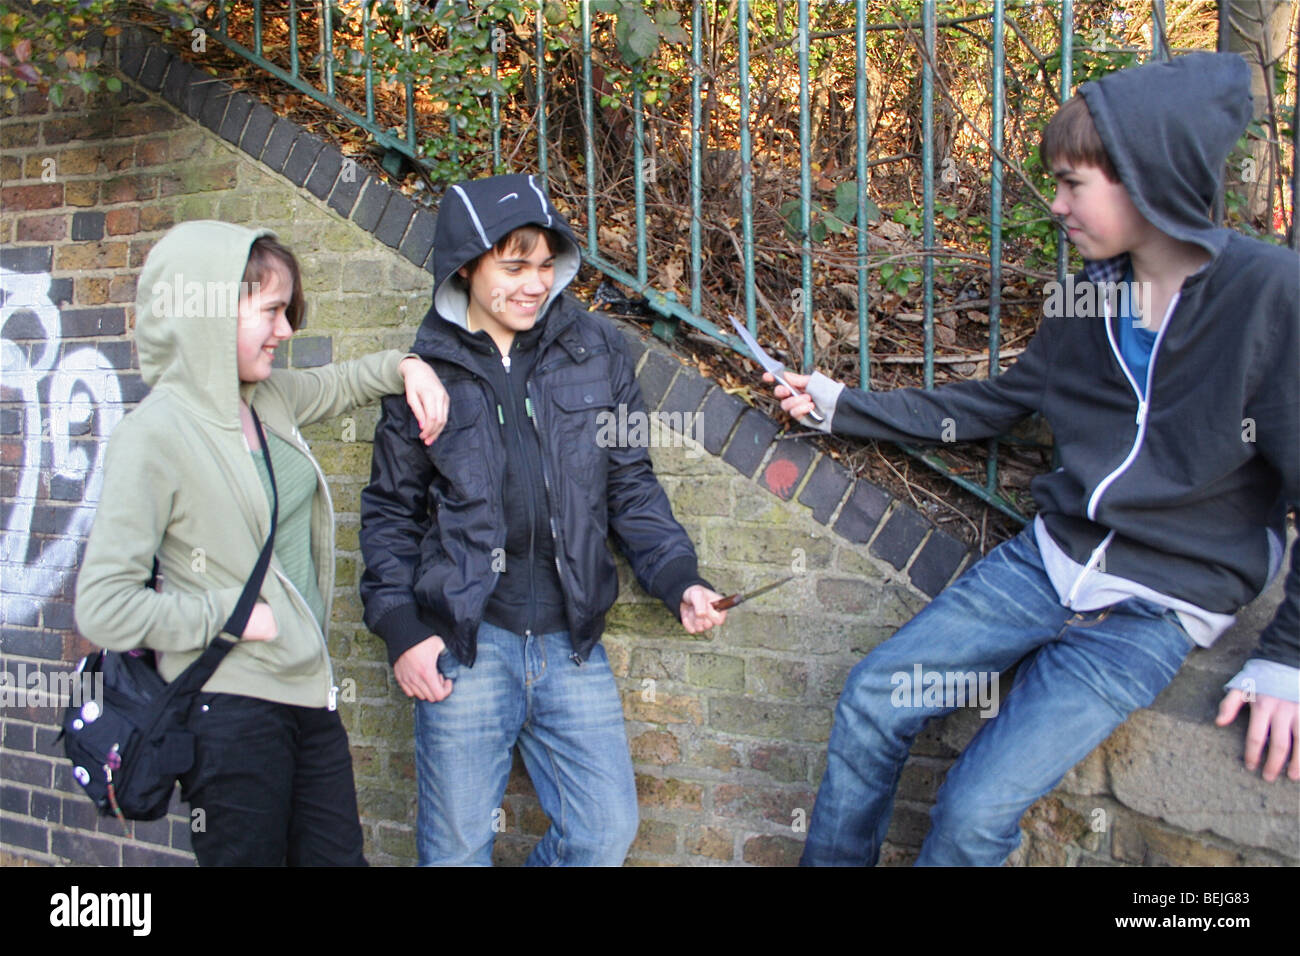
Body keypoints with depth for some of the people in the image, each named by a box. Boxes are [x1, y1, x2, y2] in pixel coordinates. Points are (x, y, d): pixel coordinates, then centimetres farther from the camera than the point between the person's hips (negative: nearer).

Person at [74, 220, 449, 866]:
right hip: (229, 710, -7)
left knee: (338, 855, 15)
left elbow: (338, 383, 27)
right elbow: (103, 609, -18)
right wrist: (238, 614, -15)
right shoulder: (155, 435, -16)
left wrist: (407, 367, 8)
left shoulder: (269, 398, 5)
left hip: (308, 692, 7)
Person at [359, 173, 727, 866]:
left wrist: (678, 579, -3)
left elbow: (630, 483, 9)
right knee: (458, 846, 8)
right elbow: (391, 511, 7)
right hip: (465, 645, -1)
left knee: (607, 833, 7)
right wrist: (400, 627, -4)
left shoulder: (594, 351, 4)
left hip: (571, 643, 2)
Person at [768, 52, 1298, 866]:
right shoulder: (1092, 294, 5)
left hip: (1159, 610, -6)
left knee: (978, 810, -17)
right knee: (873, 701, -5)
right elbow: (984, 407, 14)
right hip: (1049, 562, 6)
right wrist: (837, 404, 15)